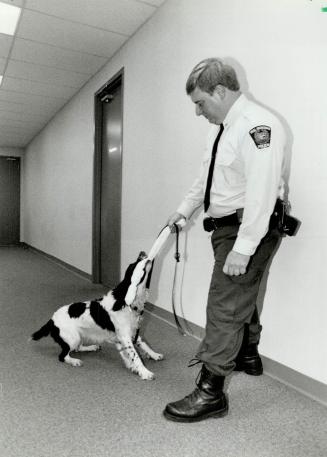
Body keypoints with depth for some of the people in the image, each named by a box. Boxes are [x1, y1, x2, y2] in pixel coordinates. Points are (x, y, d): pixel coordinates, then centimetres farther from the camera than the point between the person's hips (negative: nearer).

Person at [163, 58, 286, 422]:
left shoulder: (257, 125, -18)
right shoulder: (220, 128, 12)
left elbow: (261, 192, -25)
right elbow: (205, 177, 22)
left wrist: (242, 248, -26)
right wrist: (183, 211, 23)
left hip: (250, 228, -9)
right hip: (226, 226, 9)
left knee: (225, 304, -6)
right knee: (241, 295, 22)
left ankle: (210, 392, 8)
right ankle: (248, 356, 45)